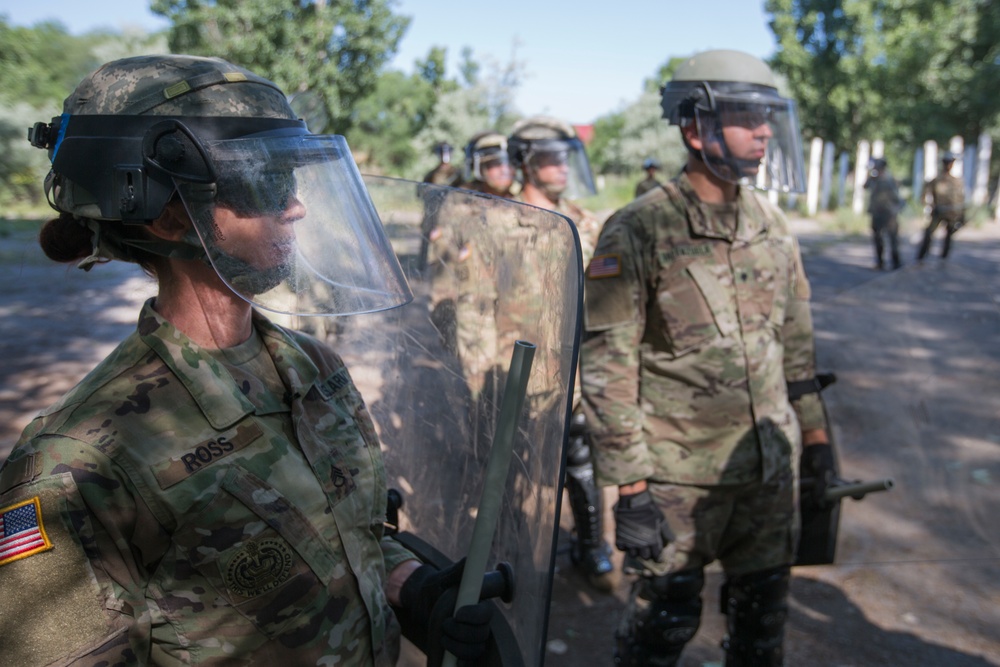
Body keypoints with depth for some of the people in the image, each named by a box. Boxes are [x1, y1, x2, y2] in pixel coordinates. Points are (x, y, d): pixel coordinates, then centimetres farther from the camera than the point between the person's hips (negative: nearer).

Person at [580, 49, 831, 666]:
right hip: (680, 471, -5)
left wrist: (814, 431, 14)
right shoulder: (637, 233, -14)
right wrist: (631, 487, -16)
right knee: (666, 618, 9)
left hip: (772, 463, 6)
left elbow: (796, 339, 14)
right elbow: (608, 370, -15)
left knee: (764, 605, 19)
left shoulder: (773, 224, 5)